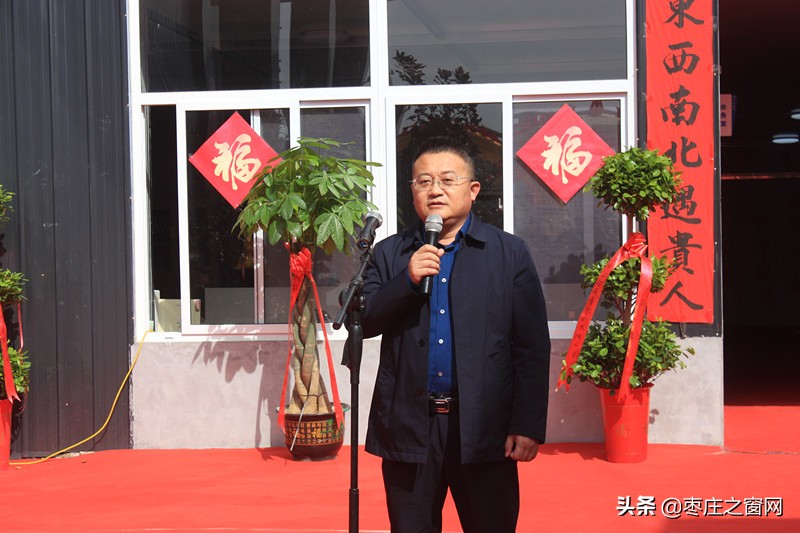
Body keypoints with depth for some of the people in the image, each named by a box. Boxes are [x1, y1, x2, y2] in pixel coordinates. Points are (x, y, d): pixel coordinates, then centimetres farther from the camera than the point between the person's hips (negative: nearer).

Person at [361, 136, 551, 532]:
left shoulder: (510, 253, 3)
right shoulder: (388, 254, 9)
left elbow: (532, 347, -1)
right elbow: (362, 323, 0)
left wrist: (529, 425, -7)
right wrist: (407, 280, -14)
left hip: (484, 429, -2)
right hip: (409, 427, 2)